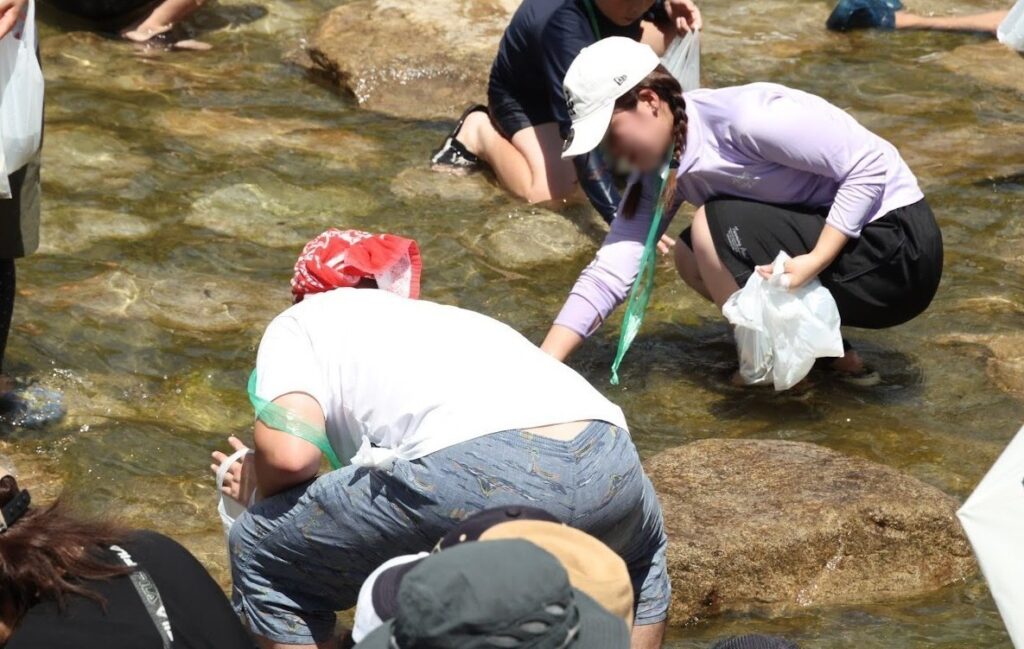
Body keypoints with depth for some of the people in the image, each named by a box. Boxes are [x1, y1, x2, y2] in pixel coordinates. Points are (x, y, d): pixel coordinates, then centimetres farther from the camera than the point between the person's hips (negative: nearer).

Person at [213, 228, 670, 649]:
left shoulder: (300, 322, 24)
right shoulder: (444, 317, 42)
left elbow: (290, 452, 3)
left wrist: (262, 487, 28)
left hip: (475, 471, -6)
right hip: (606, 459, 6)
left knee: (262, 557, 18)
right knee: (640, 556, 42)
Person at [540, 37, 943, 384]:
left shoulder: (743, 118, -24)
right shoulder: (659, 171, 2)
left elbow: (871, 164, -24)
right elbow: (611, 270, -3)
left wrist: (814, 262, -28)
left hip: (897, 246, -9)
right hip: (834, 240, 9)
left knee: (715, 225, -19)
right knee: (693, 258, 5)